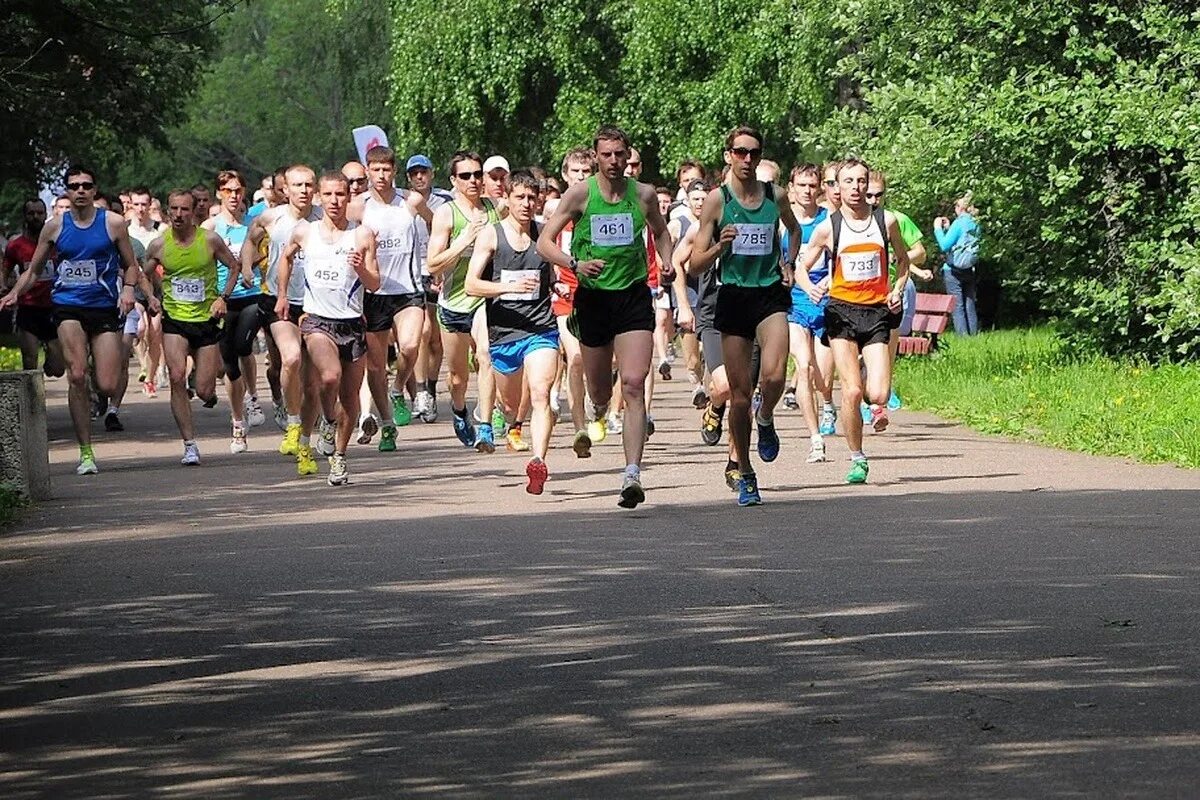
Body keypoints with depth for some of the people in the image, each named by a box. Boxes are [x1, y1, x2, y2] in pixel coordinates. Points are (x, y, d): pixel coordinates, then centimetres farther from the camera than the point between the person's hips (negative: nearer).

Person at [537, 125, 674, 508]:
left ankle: (632, 474, -22)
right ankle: (598, 413, 56)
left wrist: (666, 261, 3)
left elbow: (660, 232, 23)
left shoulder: (644, 194, 3)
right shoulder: (581, 194, -4)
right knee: (599, 388, 15)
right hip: (593, 297, 0)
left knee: (633, 383, -17)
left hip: (634, 296, 0)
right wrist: (574, 263, -22)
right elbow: (544, 242, -4)